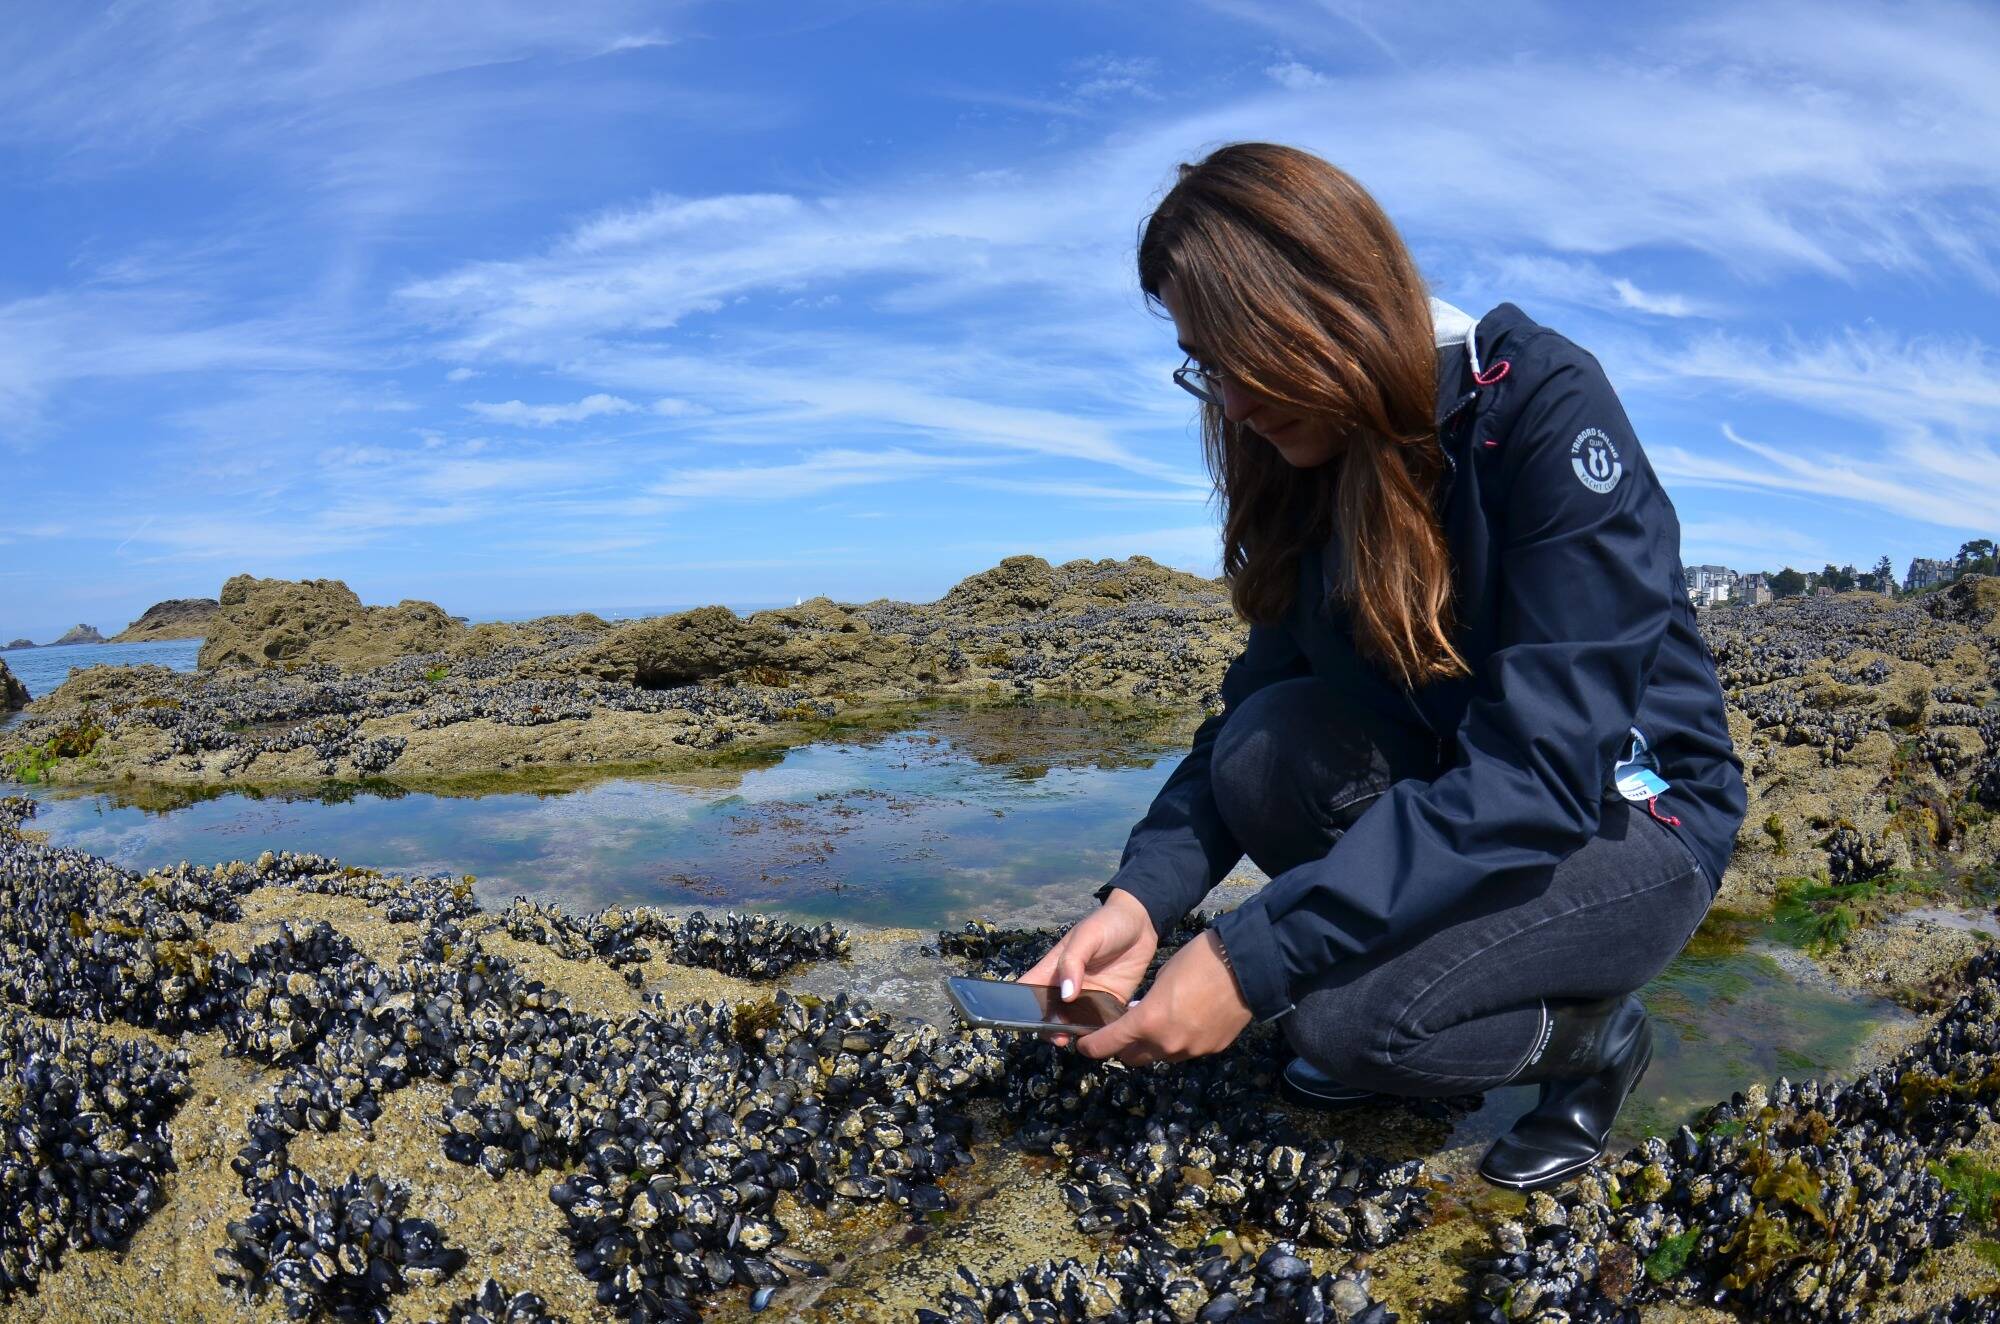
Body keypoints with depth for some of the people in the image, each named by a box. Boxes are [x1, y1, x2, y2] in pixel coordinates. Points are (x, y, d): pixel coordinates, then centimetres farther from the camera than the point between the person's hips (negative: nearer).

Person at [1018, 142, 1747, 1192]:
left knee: (1347, 1013, -27)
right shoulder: (1313, 462, -5)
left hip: (1634, 823, -5)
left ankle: (1596, 1034, 5)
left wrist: (1254, 958, -36)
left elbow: (1538, 769, -32)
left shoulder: (1546, 406, -25)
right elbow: (1254, 705, -6)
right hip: (1451, 795, 6)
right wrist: (1144, 893, -24)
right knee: (1269, 750, -23)